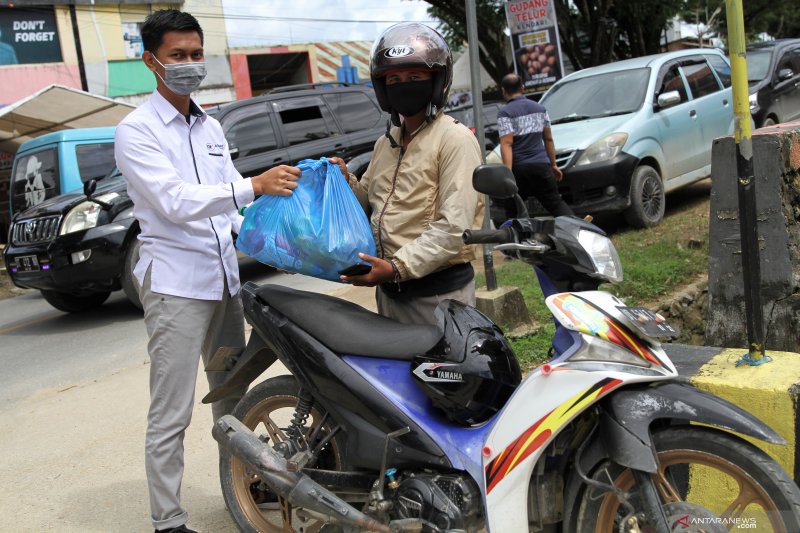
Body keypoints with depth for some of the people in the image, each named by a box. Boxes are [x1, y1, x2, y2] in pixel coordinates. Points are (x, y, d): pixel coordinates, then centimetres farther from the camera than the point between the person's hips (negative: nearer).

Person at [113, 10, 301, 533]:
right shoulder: (137, 131, -7)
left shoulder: (211, 128, 15)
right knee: (171, 415, -4)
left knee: (233, 397, 17)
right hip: (175, 283, -7)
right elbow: (174, 201, -20)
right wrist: (255, 185, -30)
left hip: (225, 278, 7)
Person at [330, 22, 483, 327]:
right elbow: (371, 202, 21)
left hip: (439, 291, -7)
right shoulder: (386, 143, 13)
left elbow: (455, 226, -22)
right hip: (389, 290, 8)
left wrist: (397, 268, -28)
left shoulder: (454, 138, -12)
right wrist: (345, 180, 1)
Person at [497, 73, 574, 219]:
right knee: (556, 203, 7)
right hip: (541, 164, 4)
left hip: (519, 168, -4)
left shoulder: (505, 113, -5)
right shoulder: (540, 108, 13)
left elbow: (507, 144, -15)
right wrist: (553, 164, 24)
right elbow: (548, 139, 17)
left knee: (512, 211, 7)